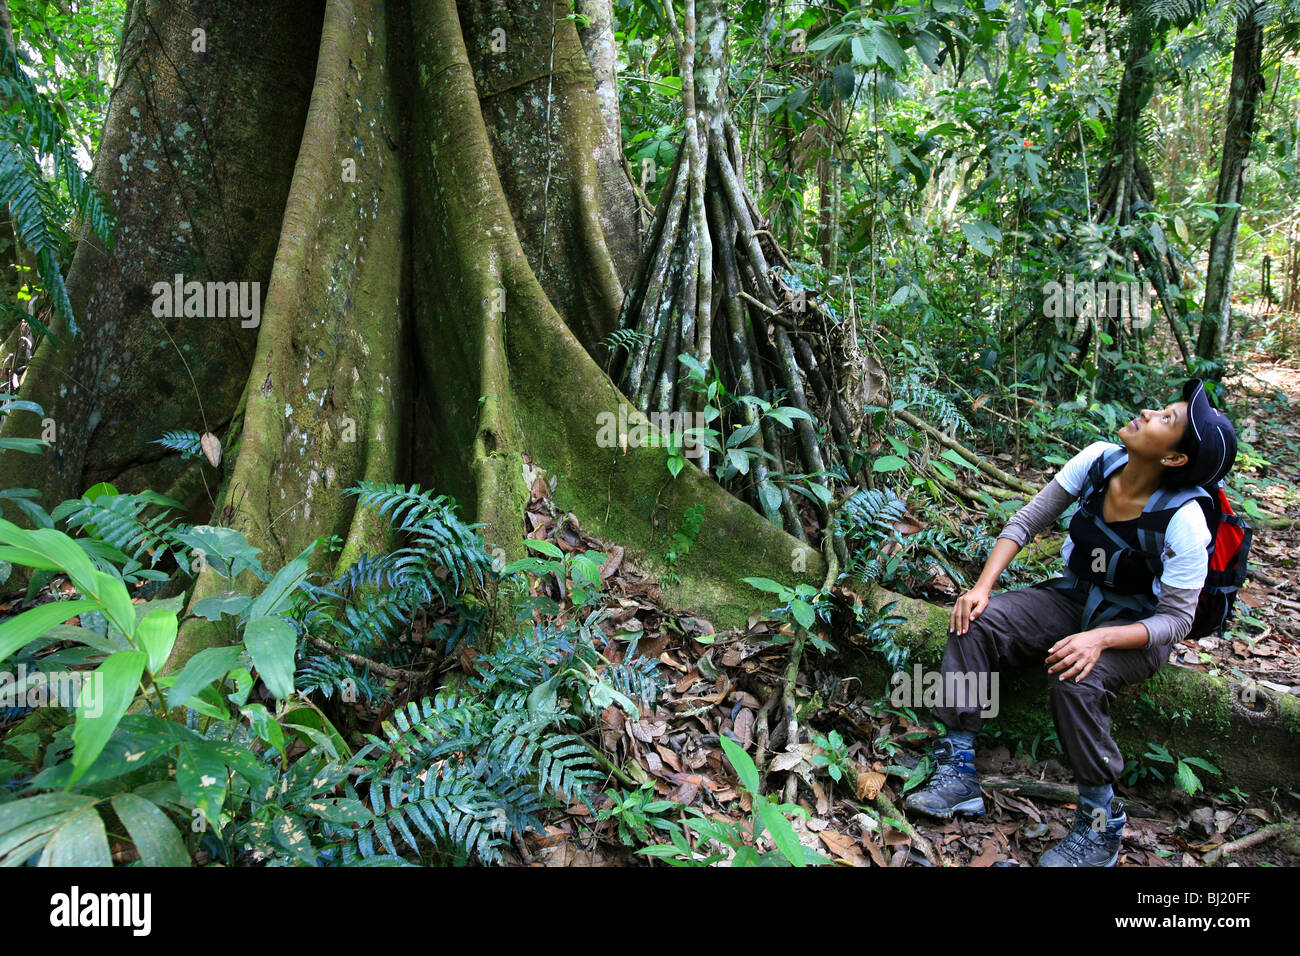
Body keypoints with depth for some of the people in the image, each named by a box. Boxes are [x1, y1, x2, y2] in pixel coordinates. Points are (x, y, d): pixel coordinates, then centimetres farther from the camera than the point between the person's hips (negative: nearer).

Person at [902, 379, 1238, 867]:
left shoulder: (1183, 520, -25)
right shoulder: (1100, 459, -12)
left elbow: (1177, 620, -20)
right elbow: (1026, 521, -4)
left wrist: (1100, 639, -36)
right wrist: (983, 587, -15)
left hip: (1137, 628, -5)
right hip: (1072, 600, 5)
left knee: (1077, 677, -36)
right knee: (974, 623, -18)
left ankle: (1100, 827, -14)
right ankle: (957, 775, -15)